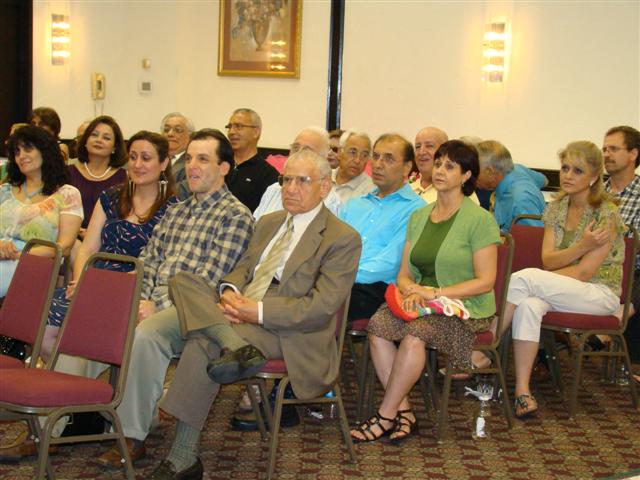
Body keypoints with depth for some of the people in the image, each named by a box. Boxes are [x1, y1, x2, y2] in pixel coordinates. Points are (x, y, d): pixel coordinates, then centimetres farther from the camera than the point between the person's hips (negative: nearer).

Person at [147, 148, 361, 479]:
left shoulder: (343, 239, -5)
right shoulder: (269, 222, 21)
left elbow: (322, 306, -13)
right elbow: (243, 268, 21)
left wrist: (259, 312, -19)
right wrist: (229, 291, -5)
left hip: (286, 332, -8)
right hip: (240, 311, 8)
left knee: (202, 344, -30)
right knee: (183, 281, -14)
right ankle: (235, 347, -33)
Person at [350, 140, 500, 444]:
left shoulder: (480, 219, -5)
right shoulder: (419, 217, 13)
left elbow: (485, 281, -10)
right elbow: (404, 273, 13)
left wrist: (435, 293, -17)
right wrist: (412, 291, -11)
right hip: (423, 304, 5)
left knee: (415, 332, -33)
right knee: (378, 324, -24)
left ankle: (386, 416, -19)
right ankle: (403, 412, -19)